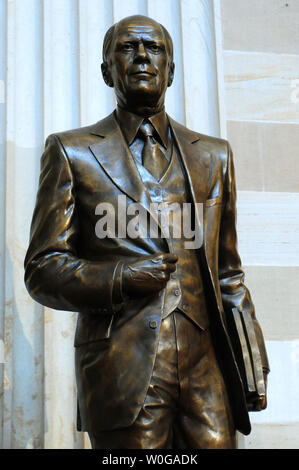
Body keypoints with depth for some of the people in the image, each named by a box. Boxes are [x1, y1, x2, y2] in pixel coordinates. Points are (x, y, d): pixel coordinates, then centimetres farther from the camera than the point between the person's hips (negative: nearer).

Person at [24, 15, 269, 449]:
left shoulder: (214, 156, 18)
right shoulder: (71, 152, 9)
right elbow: (42, 270, 4)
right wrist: (120, 279, -14)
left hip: (207, 368, 3)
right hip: (124, 373, -2)